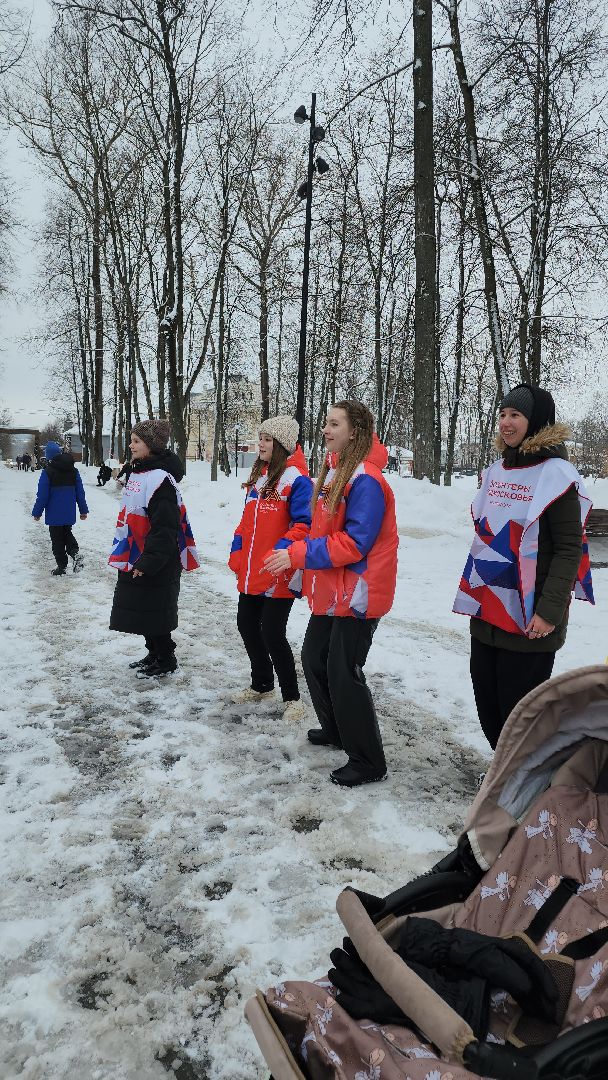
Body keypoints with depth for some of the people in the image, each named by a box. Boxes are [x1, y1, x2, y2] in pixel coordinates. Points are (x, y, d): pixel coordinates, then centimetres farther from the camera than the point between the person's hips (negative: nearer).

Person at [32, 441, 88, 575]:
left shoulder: (47, 472, -12)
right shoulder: (74, 471, 2)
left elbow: (42, 496, -11)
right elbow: (80, 492, 5)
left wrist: (37, 512, -1)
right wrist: (83, 510, 12)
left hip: (54, 514, -4)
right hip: (69, 513, 4)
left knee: (57, 539, 7)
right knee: (67, 533, 22)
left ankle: (62, 566, 10)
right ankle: (75, 554, -3)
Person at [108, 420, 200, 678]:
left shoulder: (160, 479, -20)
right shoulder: (138, 473, 12)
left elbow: (165, 527, -25)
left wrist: (149, 560, -26)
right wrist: (125, 552, 23)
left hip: (156, 564, -10)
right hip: (135, 559, 10)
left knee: (154, 611, 1)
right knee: (140, 609, 17)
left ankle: (166, 660, 17)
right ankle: (154, 653, 32)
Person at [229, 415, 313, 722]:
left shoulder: (296, 478, -13)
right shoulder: (259, 475, 13)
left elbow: (303, 524, -18)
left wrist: (281, 552, -28)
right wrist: (237, 550, 11)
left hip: (279, 573, -9)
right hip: (251, 572, 9)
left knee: (272, 632, -7)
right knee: (246, 624, 15)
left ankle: (292, 697, 11)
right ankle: (261, 684, 35)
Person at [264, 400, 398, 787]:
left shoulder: (366, 480, -20)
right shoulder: (335, 471, 10)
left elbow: (355, 543, -25)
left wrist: (298, 555, -23)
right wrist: (295, 555, 8)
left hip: (357, 593, -10)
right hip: (332, 591, 10)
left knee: (343, 673, -4)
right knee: (314, 658, 19)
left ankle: (369, 762, 11)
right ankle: (335, 729, 39)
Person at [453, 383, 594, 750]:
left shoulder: (555, 474, -11)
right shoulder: (497, 471, 10)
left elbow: (569, 550, -13)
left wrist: (550, 611, -19)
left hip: (528, 619, -7)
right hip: (487, 613, 7)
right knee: (487, 706, 16)